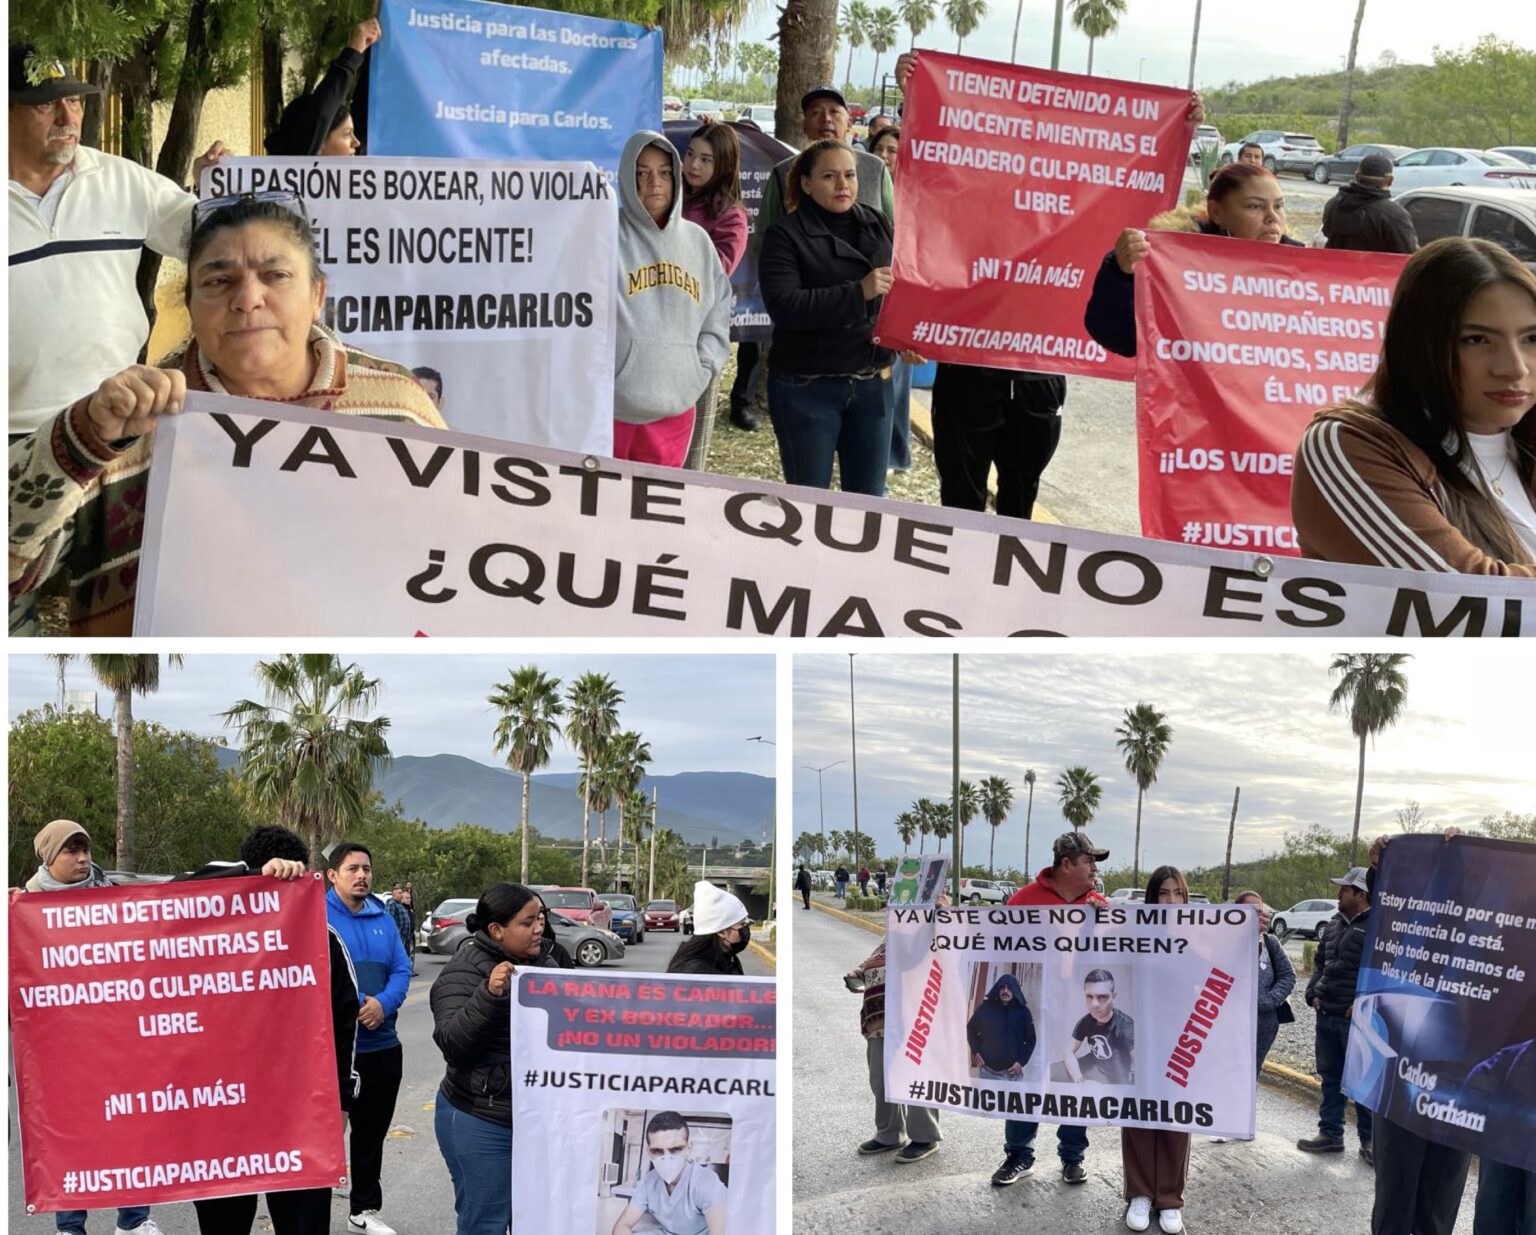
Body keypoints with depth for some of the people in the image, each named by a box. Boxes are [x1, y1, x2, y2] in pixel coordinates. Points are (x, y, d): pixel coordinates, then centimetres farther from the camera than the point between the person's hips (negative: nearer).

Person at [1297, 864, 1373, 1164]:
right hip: (1326, 1015, 8)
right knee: (1330, 1077, 14)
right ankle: (1330, 1134, 24)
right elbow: (1320, 962, 22)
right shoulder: (1335, 923, 13)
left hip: (1357, 1019, -8)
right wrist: (1313, 993, 9)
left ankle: (1369, 1140, 11)